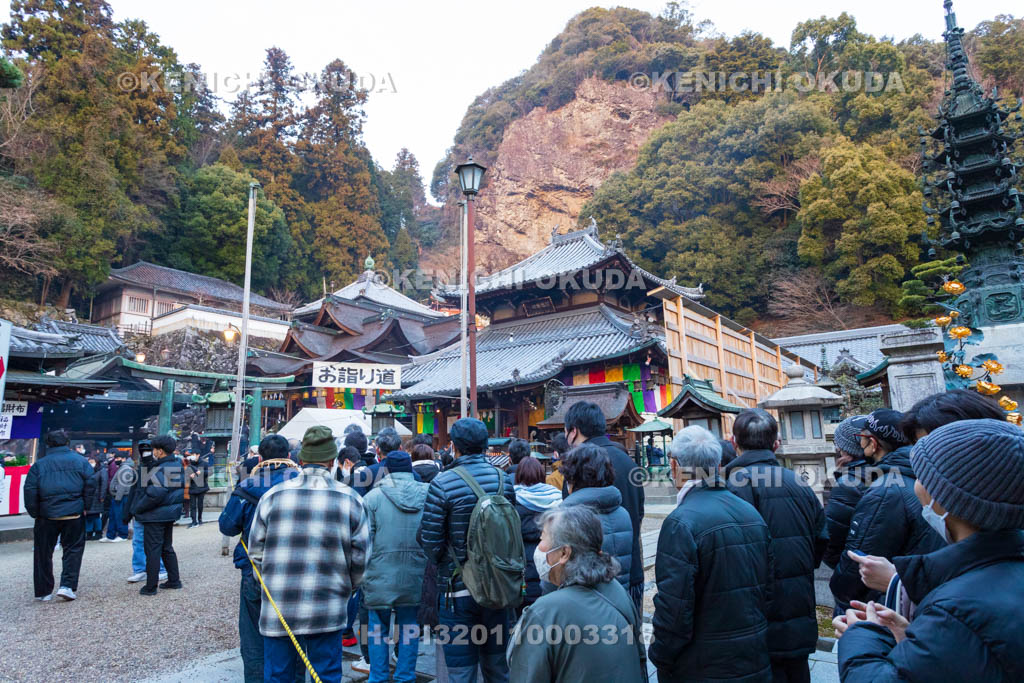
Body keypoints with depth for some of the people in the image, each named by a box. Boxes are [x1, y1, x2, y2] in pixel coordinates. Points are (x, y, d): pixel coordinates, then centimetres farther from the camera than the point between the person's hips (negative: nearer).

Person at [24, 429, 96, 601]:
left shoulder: (39, 465, 0)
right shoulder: (80, 461, -1)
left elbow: (30, 490, -4)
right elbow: (91, 482, -5)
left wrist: (34, 513, 4)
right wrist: (84, 506, 4)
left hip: (47, 516, 1)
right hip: (74, 515, -1)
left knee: (43, 553, 13)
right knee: (73, 550, 9)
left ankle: (43, 592, 20)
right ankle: (67, 586, -2)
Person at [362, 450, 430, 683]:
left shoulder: (373, 496, -8)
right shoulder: (427, 494, -1)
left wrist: (362, 573, 5)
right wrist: (431, 568, 16)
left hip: (381, 575, -2)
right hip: (415, 575, 2)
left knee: (378, 628, 13)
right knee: (409, 627, 14)